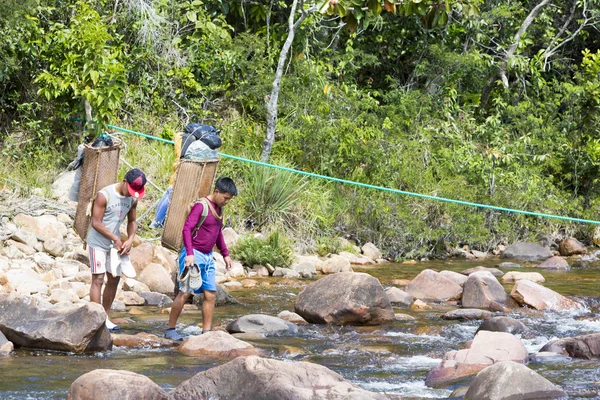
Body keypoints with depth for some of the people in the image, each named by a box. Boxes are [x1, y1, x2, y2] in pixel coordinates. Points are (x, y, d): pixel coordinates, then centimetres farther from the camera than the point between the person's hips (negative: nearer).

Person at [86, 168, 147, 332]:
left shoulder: (133, 199, 1)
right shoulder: (104, 195, -20)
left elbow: (132, 222, 11)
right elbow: (96, 223, -19)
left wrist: (130, 240, -7)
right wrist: (115, 239, -17)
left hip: (115, 243, 7)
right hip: (98, 242, -7)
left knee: (114, 279, 8)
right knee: (98, 279, -9)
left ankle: (105, 317, 17)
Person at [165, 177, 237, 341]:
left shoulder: (219, 209, 13)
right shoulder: (201, 206, -13)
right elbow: (187, 229, -20)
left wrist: (225, 254, 22)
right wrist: (189, 253, -29)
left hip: (208, 257, 8)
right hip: (194, 255, -8)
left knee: (210, 294, 4)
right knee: (185, 292, -8)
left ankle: (206, 332, 8)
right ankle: (170, 330, -1)